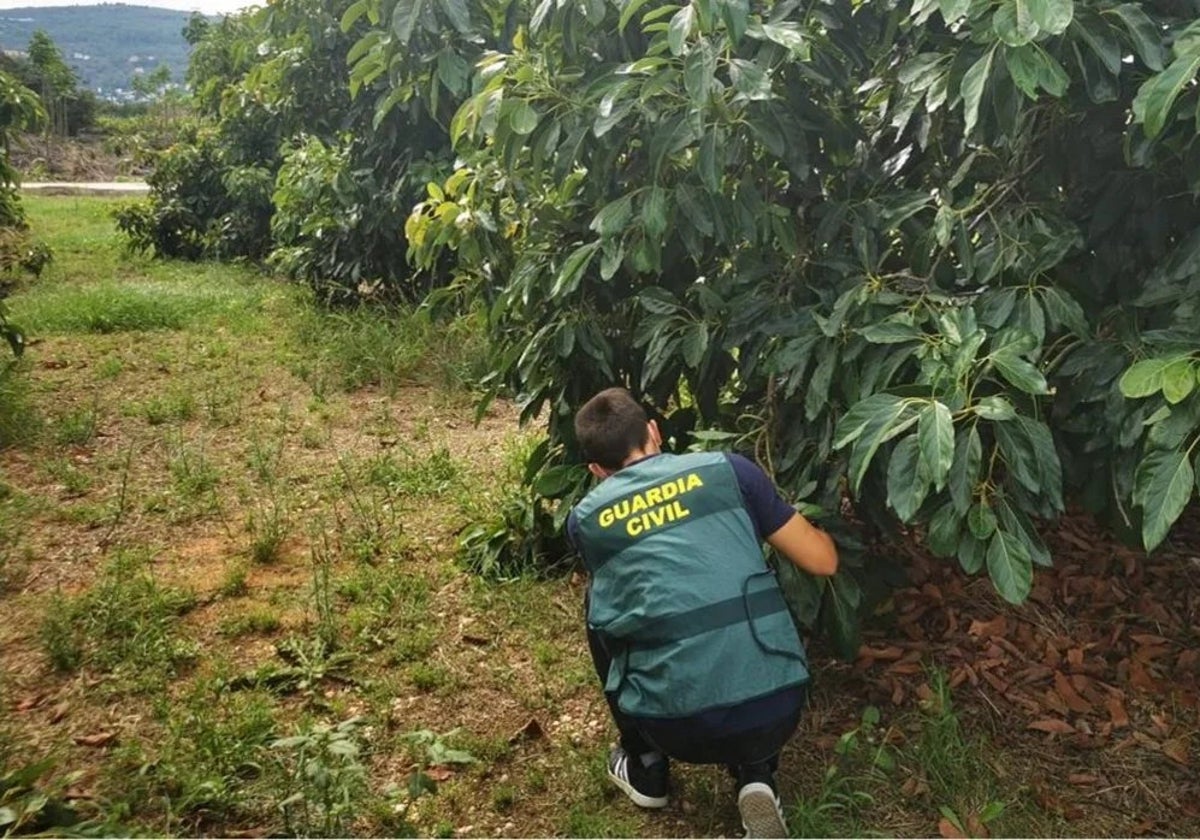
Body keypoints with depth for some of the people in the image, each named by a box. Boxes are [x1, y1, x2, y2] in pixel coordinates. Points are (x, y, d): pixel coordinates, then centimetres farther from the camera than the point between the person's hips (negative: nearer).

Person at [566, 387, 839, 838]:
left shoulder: (584, 519, 10)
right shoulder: (729, 469, 7)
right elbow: (822, 561, 11)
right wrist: (812, 527, 35)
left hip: (677, 728, 0)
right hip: (776, 710, 1)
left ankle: (646, 769, 31)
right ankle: (756, 777, 14)